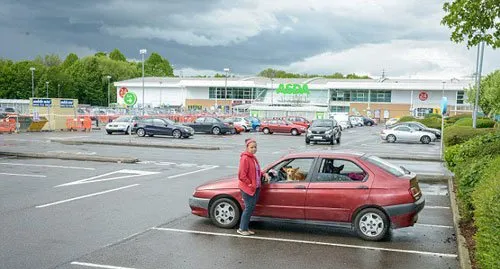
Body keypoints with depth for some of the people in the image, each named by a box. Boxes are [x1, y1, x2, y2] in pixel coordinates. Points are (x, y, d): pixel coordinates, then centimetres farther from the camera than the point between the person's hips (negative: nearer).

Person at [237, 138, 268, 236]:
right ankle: (242, 229, 9)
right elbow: (241, 175, -20)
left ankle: (245, 227, 23)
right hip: (247, 188, -9)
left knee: (251, 207, 12)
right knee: (249, 207, -3)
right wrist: (250, 184, -17)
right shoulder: (245, 158, -17)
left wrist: (264, 174, 6)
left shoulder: (253, 157, 11)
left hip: (256, 187, 9)